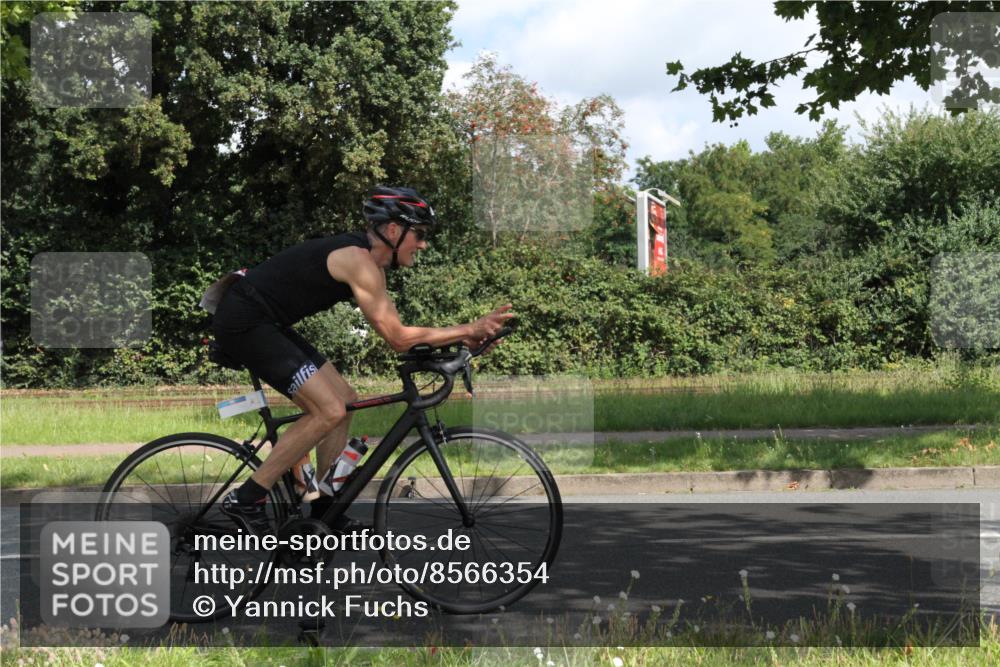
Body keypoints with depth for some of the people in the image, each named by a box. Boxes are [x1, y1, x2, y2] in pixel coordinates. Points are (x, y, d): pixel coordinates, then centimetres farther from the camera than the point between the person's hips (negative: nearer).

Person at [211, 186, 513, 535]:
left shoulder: (370, 262, 11)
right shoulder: (359, 260, -19)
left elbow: (396, 332, 12)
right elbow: (398, 339, -20)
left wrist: (464, 335, 3)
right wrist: (470, 329, -15)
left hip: (263, 323, 11)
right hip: (242, 320, -11)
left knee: (345, 400, 10)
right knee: (329, 410, -16)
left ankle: (325, 511, 15)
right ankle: (246, 499, -10)